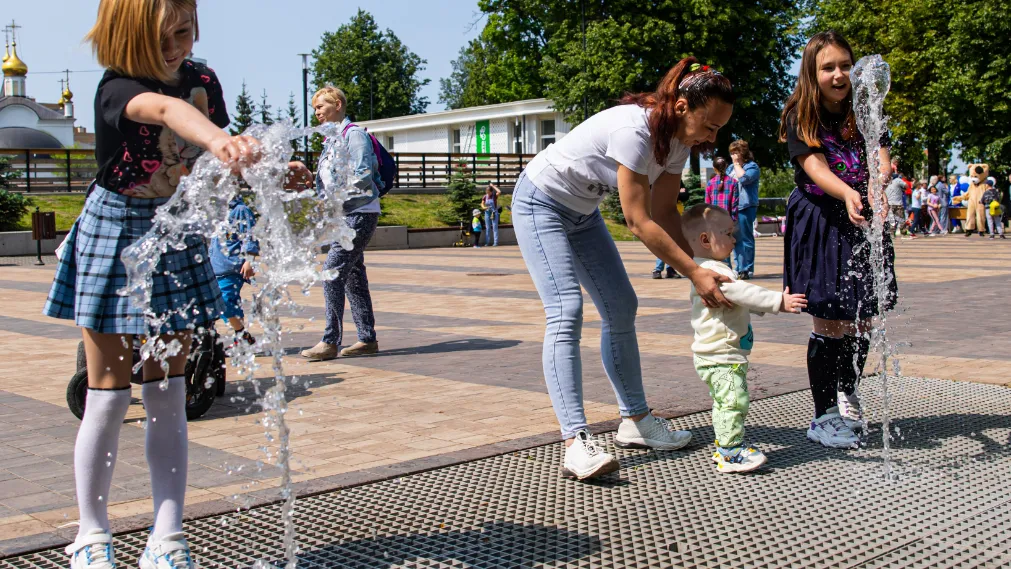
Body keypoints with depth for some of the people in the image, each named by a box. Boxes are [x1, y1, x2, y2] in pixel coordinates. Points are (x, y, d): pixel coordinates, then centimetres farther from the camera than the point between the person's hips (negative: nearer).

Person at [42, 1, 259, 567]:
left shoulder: (202, 80, -1)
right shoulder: (116, 88, -19)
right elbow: (166, 109, -44)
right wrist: (217, 139, -64)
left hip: (177, 237, 4)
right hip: (115, 238, -4)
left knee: (168, 397, 4)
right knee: (109, 396, 1)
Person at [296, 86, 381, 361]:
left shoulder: (354, 134, -9)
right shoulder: (332, 139, 20)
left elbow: (363, 177, -17)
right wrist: (308, 173, 11)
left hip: (359, 213, -10)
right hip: (344, 215, 10)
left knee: (332, 273, -14)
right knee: (353, 276, 9)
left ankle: (331, 341, -12)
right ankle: (367, 338, 14)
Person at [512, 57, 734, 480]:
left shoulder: (679, 138, -6)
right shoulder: (634, 130, -33)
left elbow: (665, 212, -3)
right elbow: (639, 223, -32)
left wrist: (700, 269, -15)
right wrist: (696, 274, -30)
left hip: (582, 211, 9)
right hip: (540, 203, -9)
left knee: (621, 307, 7)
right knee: (566, 311, -21)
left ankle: (635, 421, 17)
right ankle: (576, 442, -25)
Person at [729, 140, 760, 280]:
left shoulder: (752, 166, -2)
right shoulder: (731, 167, 19)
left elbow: (744, 178, -20)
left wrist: (737, 164, -9)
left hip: (745, 208, -7)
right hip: (732, 208, 7)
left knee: (745, 239, -6)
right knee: (736, 239, 9)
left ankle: (747, 269, -3)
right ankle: (739, 268, 15)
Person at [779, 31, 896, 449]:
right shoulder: (800, 118, -7)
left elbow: (880, 155, -13)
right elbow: (815, 167, -21)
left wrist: (878, 182, -37)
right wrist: (848, 195, -41)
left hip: (863, 224, 4)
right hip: (821, 223, -4)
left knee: (862, 317, 8)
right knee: (830, 321, -8)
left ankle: (847, 393, 33)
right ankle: (823, 416, 2)